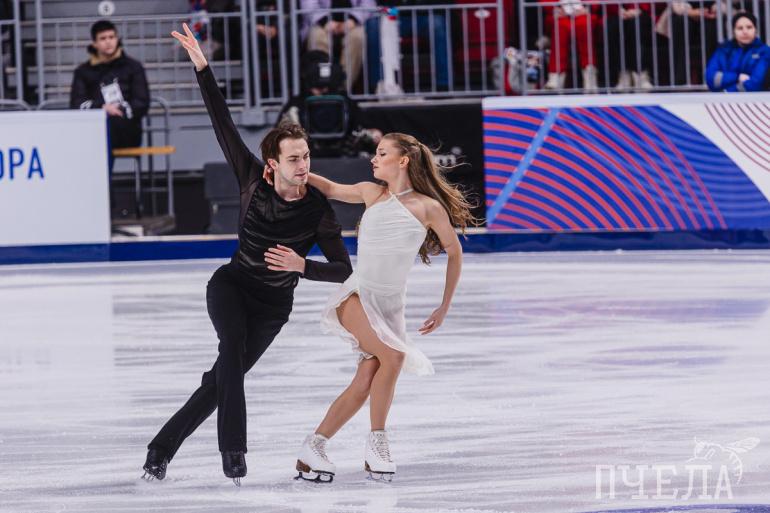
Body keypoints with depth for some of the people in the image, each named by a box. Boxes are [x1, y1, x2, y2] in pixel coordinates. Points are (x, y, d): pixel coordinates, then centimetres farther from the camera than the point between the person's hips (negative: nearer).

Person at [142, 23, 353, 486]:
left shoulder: (319, 209, -16)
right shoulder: (254, 178, -13)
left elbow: (344, 270, -13)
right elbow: (224, 123, -13)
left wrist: (302, 266, -30)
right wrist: (202, 67, -17)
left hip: (272, 306, 0)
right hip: (230, 285, 0)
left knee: (223, 378, -4)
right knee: (233, 349, -27)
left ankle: (162, 450, 11)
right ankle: (234, 457, -33)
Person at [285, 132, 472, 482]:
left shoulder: (429, 207, -3)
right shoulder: (371, 193, 2)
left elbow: (454, 252, 9)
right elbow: (330, 189, 20)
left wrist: (445, 308, 12)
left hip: (390, 305, 1)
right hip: (357, 296, -1)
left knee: (364, 385, -11)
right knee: (394, 355, -27)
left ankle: (312, 450, 1)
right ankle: (376, 441, -14)